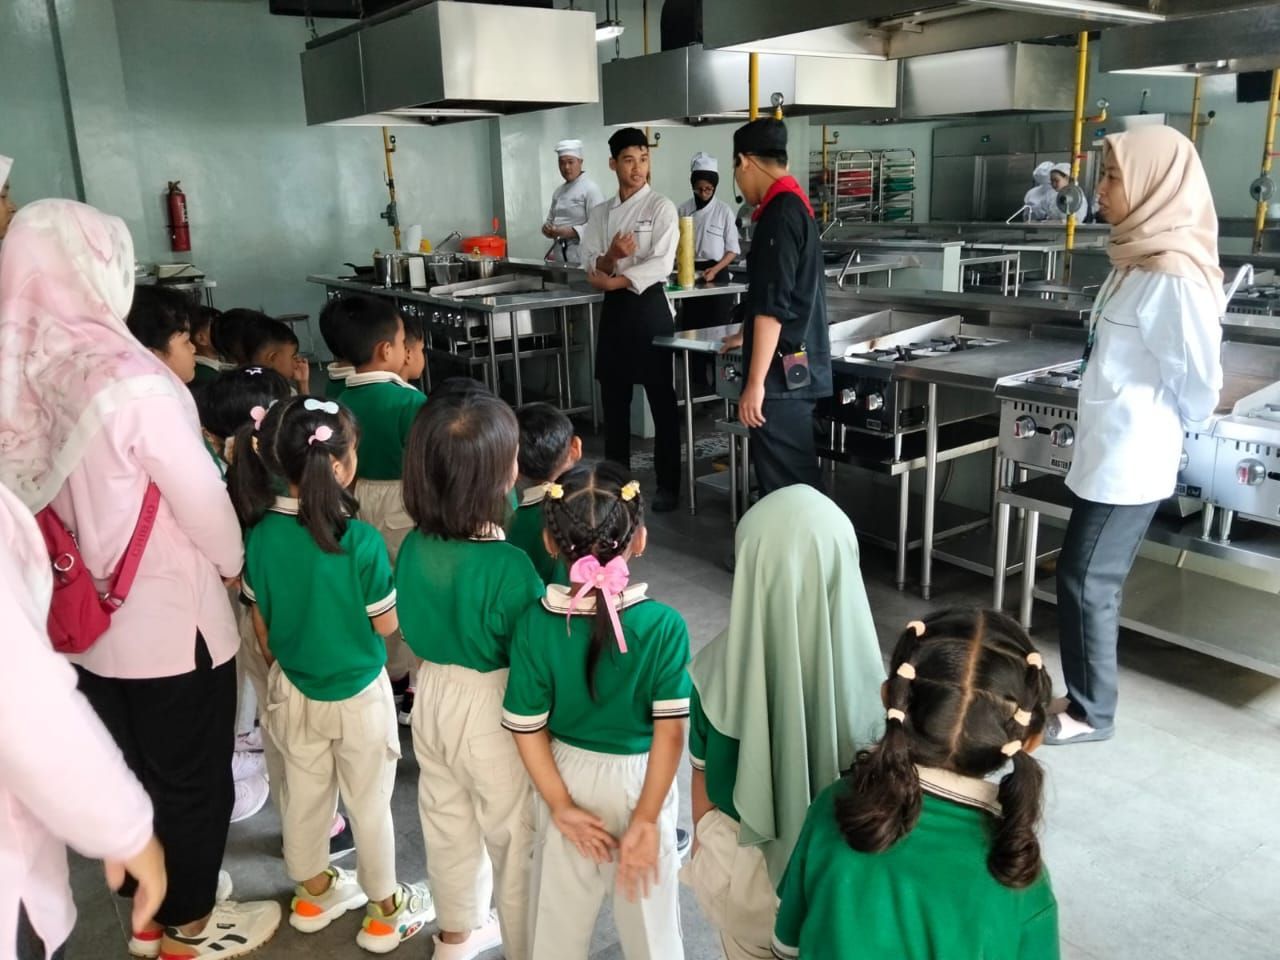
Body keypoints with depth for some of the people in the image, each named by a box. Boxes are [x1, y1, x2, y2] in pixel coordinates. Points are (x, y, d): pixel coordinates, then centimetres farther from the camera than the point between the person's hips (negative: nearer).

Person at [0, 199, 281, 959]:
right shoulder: (130, 382, -25)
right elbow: (202, 499, -16)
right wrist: (236, 564, 3)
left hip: (86, 619, 7)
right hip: (170, 620, -6)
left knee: (134, 773, 23)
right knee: (193, 778, 14)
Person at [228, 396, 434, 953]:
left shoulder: (260, 534, -12)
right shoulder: (360, 542, -28)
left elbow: (261, 625, 1)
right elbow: (388, 624, -15)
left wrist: (280, 668, 17)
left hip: (292, 689, 5)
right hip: (358, 692, -5)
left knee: (303, 793, 23)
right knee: (369, 804, 14)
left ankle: (312, 892, 46)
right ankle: (384, 912, 32)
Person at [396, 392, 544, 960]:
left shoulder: (414, 547, -9)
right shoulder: (508, 565, -29)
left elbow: (413, 628, 4)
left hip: (432, 692, 7)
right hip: (493, 709, -7)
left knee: (447, 824, 26)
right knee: (514, 838, 15)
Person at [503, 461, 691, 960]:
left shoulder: (535, 624, -18)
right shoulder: (664, 625, -22)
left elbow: (528, 730, -13)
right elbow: (670, 732, -21)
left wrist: (560, 805, -4)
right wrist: (646, 817, -12)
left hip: (568, 777, 2)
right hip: (638, 781, -1)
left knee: (561, 910, 23)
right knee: (647, 913, 20)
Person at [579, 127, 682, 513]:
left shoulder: (661, 208, -5)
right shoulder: (601, 213, 10)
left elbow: (661, 264, -16)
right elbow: (592, 269, 4)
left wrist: (613, 279, -15)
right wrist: (611, 257, -17)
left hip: (650, 307, -5)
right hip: (614, 308, 5)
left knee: (661, 399, 0)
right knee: (614, 400, 10)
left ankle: (668, 485, 9)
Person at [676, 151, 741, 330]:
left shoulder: (723, 210, -2)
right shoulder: (684, 209, 3)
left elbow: (733, 249, 0)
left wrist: (715, 269, -15)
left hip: (716, 274, -2)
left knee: (718, 327, -4)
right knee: (690, 326, 2)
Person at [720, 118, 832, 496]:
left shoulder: (779, 215, -15)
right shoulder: (795, 206, 16)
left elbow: (773, 306, -22)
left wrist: (755, 383, -22)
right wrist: (744, 335, 44)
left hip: (783, 374, -10)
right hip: (798, 369, 10)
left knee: (785, 487, -4)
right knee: (798, 481, 15)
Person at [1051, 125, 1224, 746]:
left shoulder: (1173, 276, -20)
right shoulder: (1140, 262, 9)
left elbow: (1199, 380, -16)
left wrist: (1160, 424, 1)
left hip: (1129, 461, -9)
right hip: (1108, 454, 9)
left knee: (1085, 583, 1)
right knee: (1093, 581, 16)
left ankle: (1090, 714, 16)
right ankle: (1087, 700, 29)